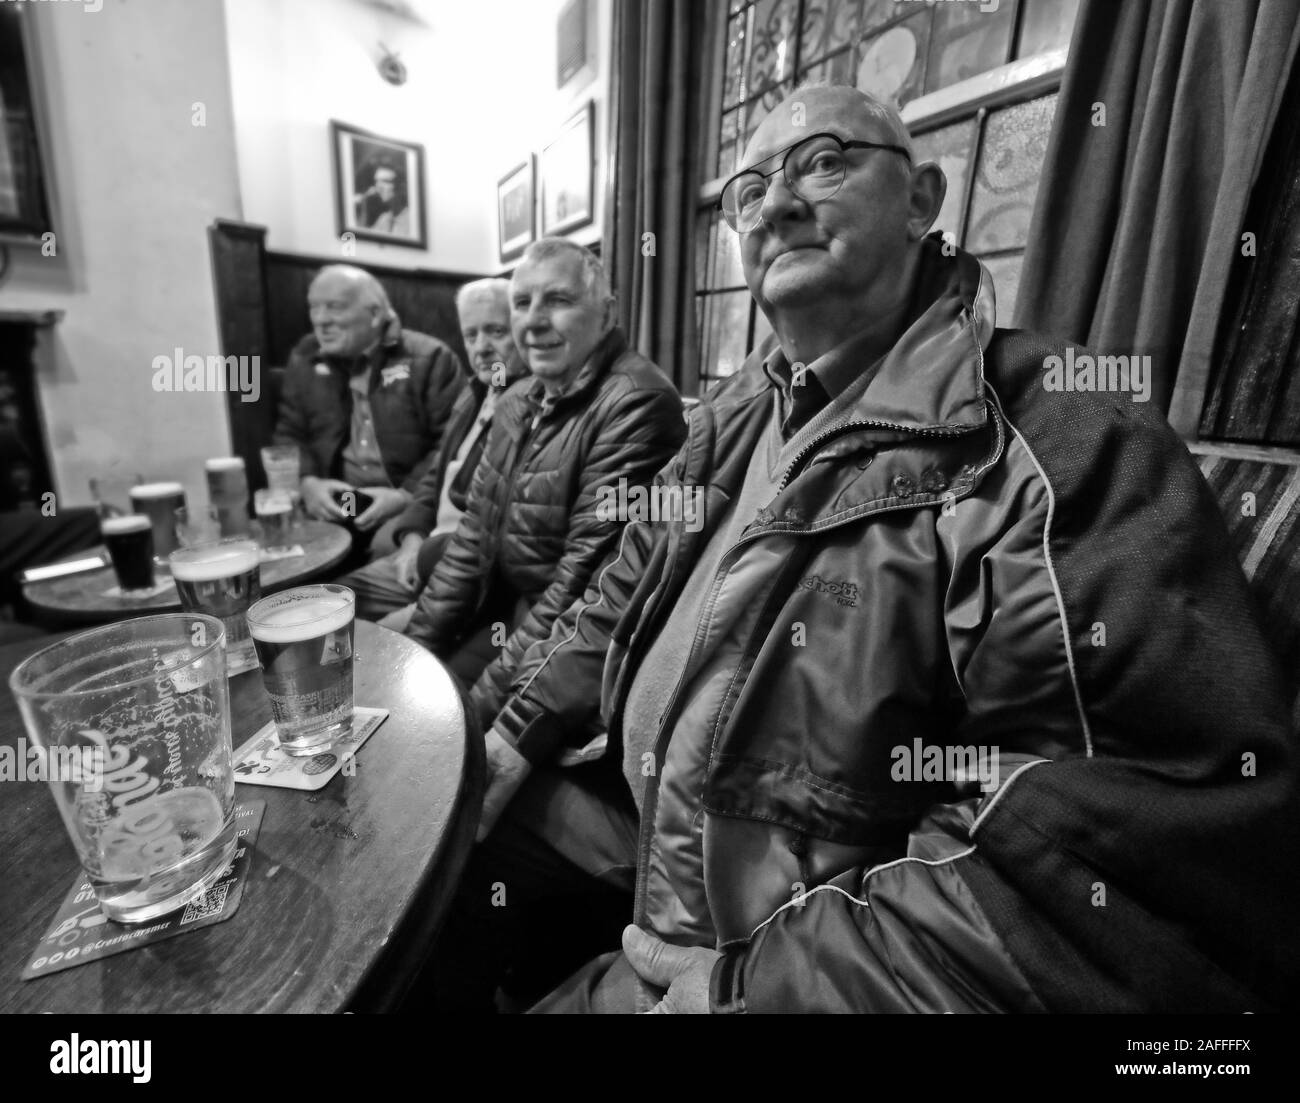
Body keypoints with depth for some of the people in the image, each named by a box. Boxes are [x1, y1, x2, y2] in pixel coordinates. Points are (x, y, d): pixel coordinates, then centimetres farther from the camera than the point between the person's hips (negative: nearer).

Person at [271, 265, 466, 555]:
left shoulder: (429, 357, -1)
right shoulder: (305, 359, 15)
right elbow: (288, 434, 16)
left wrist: (407, 495, -18)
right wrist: (307, 482, -5)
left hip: (409, 505, -4)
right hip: (330, 505, 4)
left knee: (392, 548, -32)